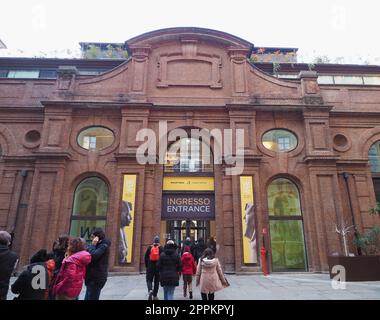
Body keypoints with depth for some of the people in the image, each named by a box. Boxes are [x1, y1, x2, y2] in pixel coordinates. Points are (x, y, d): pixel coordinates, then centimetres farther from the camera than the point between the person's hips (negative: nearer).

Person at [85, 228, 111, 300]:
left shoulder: (103, 246, -14)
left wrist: (93, 245, -15)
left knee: (92, 298, -3)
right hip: (92, 278, 10)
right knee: (87, 298, 16)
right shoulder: (98, 246, 18)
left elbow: (93, 256, -26)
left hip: (97, 279, -10)